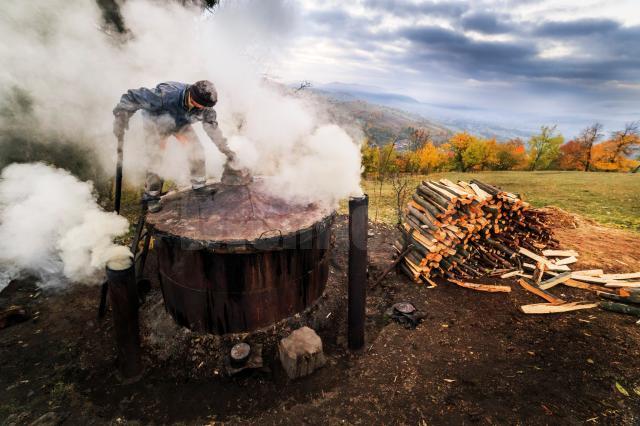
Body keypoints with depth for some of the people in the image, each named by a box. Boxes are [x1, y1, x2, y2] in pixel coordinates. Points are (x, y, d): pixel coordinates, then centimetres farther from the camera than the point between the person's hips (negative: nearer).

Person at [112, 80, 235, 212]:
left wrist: (224, 149, -11)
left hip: (182, 124, 4)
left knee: (197, 153, -9)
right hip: (156, 123, -3)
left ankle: (199, 187, 14)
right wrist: (120, 120, -34)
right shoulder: (165, 95, -45)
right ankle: (152, 196, 15)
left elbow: (211, 126, -12)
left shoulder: (204, 106, -30)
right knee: (155, 161, -8)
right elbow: (132, 97, -36)